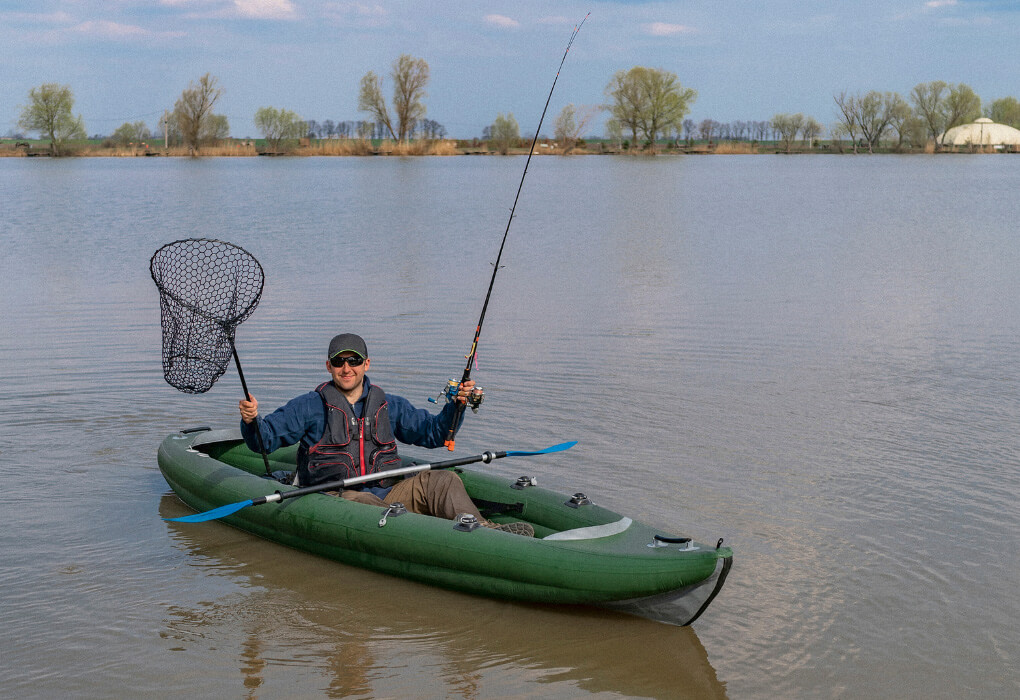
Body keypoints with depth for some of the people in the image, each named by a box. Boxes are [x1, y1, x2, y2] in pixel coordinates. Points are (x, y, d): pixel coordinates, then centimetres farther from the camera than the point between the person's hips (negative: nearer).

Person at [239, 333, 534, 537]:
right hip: (336, 497, -4)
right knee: (360, 505, -39)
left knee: (442, 480, -18)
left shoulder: (388, 405, 19)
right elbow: (265, 438, 3)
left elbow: (432, 432, 22)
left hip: (386, 492, 5)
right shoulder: (310, 407, 8)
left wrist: (455, 406, 4)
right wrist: (252, 420, -20)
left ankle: (485, 533, -44)